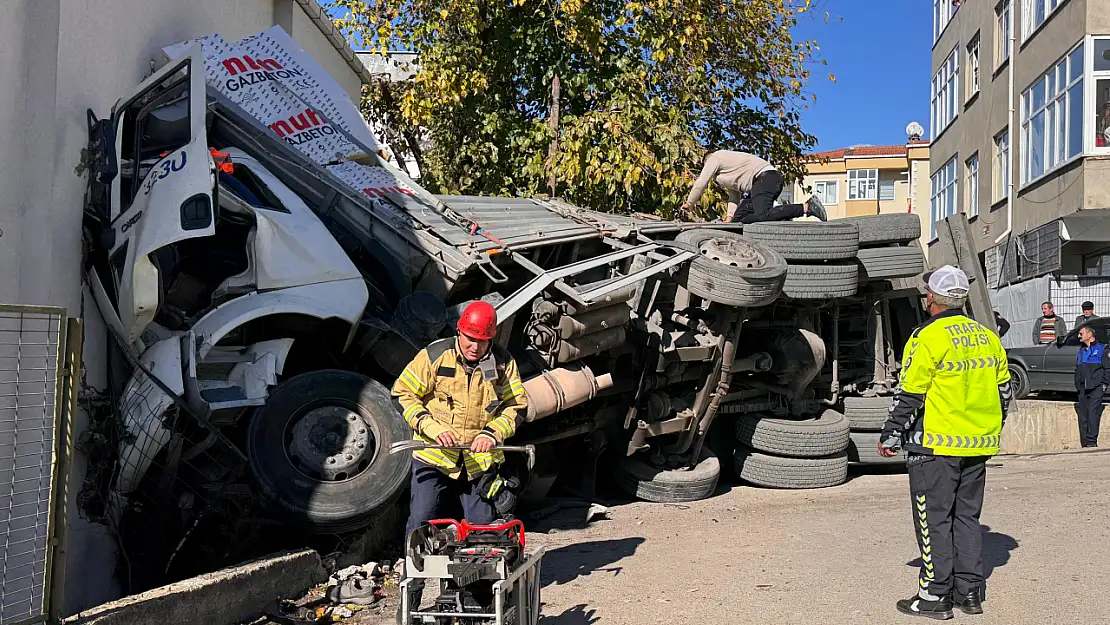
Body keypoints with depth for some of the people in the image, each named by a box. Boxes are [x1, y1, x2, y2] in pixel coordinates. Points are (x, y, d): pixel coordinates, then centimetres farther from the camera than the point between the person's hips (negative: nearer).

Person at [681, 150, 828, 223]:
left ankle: (807, 207, -32)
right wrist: (730, 217, 18)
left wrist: (689, 203, 18)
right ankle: (780, 218, -6)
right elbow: (734, 195, 28)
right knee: (738, 219, 4)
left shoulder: (714, 158, 8)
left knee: (762, 215, -29)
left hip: (764, 177, -10)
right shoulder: (726, 171, 35)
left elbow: (700, 184, 6)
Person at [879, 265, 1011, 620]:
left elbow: (909, 395, -13)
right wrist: (990, 431, 26)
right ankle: (970, 592, 18)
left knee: (933, 519, 0)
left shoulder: (927, 338, -13)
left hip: (936, 445, -7)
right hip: (979, 444, 7)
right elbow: (1003, 389, 15)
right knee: (967, 516, 15)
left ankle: (936, 597, 4)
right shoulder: (987, 337, 10)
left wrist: (890, 437, -4)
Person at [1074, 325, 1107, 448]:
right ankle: (1084, 443, 6)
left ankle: (1092, 441, -15)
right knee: (1082, 415, 3)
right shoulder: (1081, 351, 22)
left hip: (1096, 388, -7)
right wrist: (1077, 386, 15)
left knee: (1093, 413, -14)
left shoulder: (1102, 350, 1)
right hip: (1083, 389, 7)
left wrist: (1104, 384, -11)